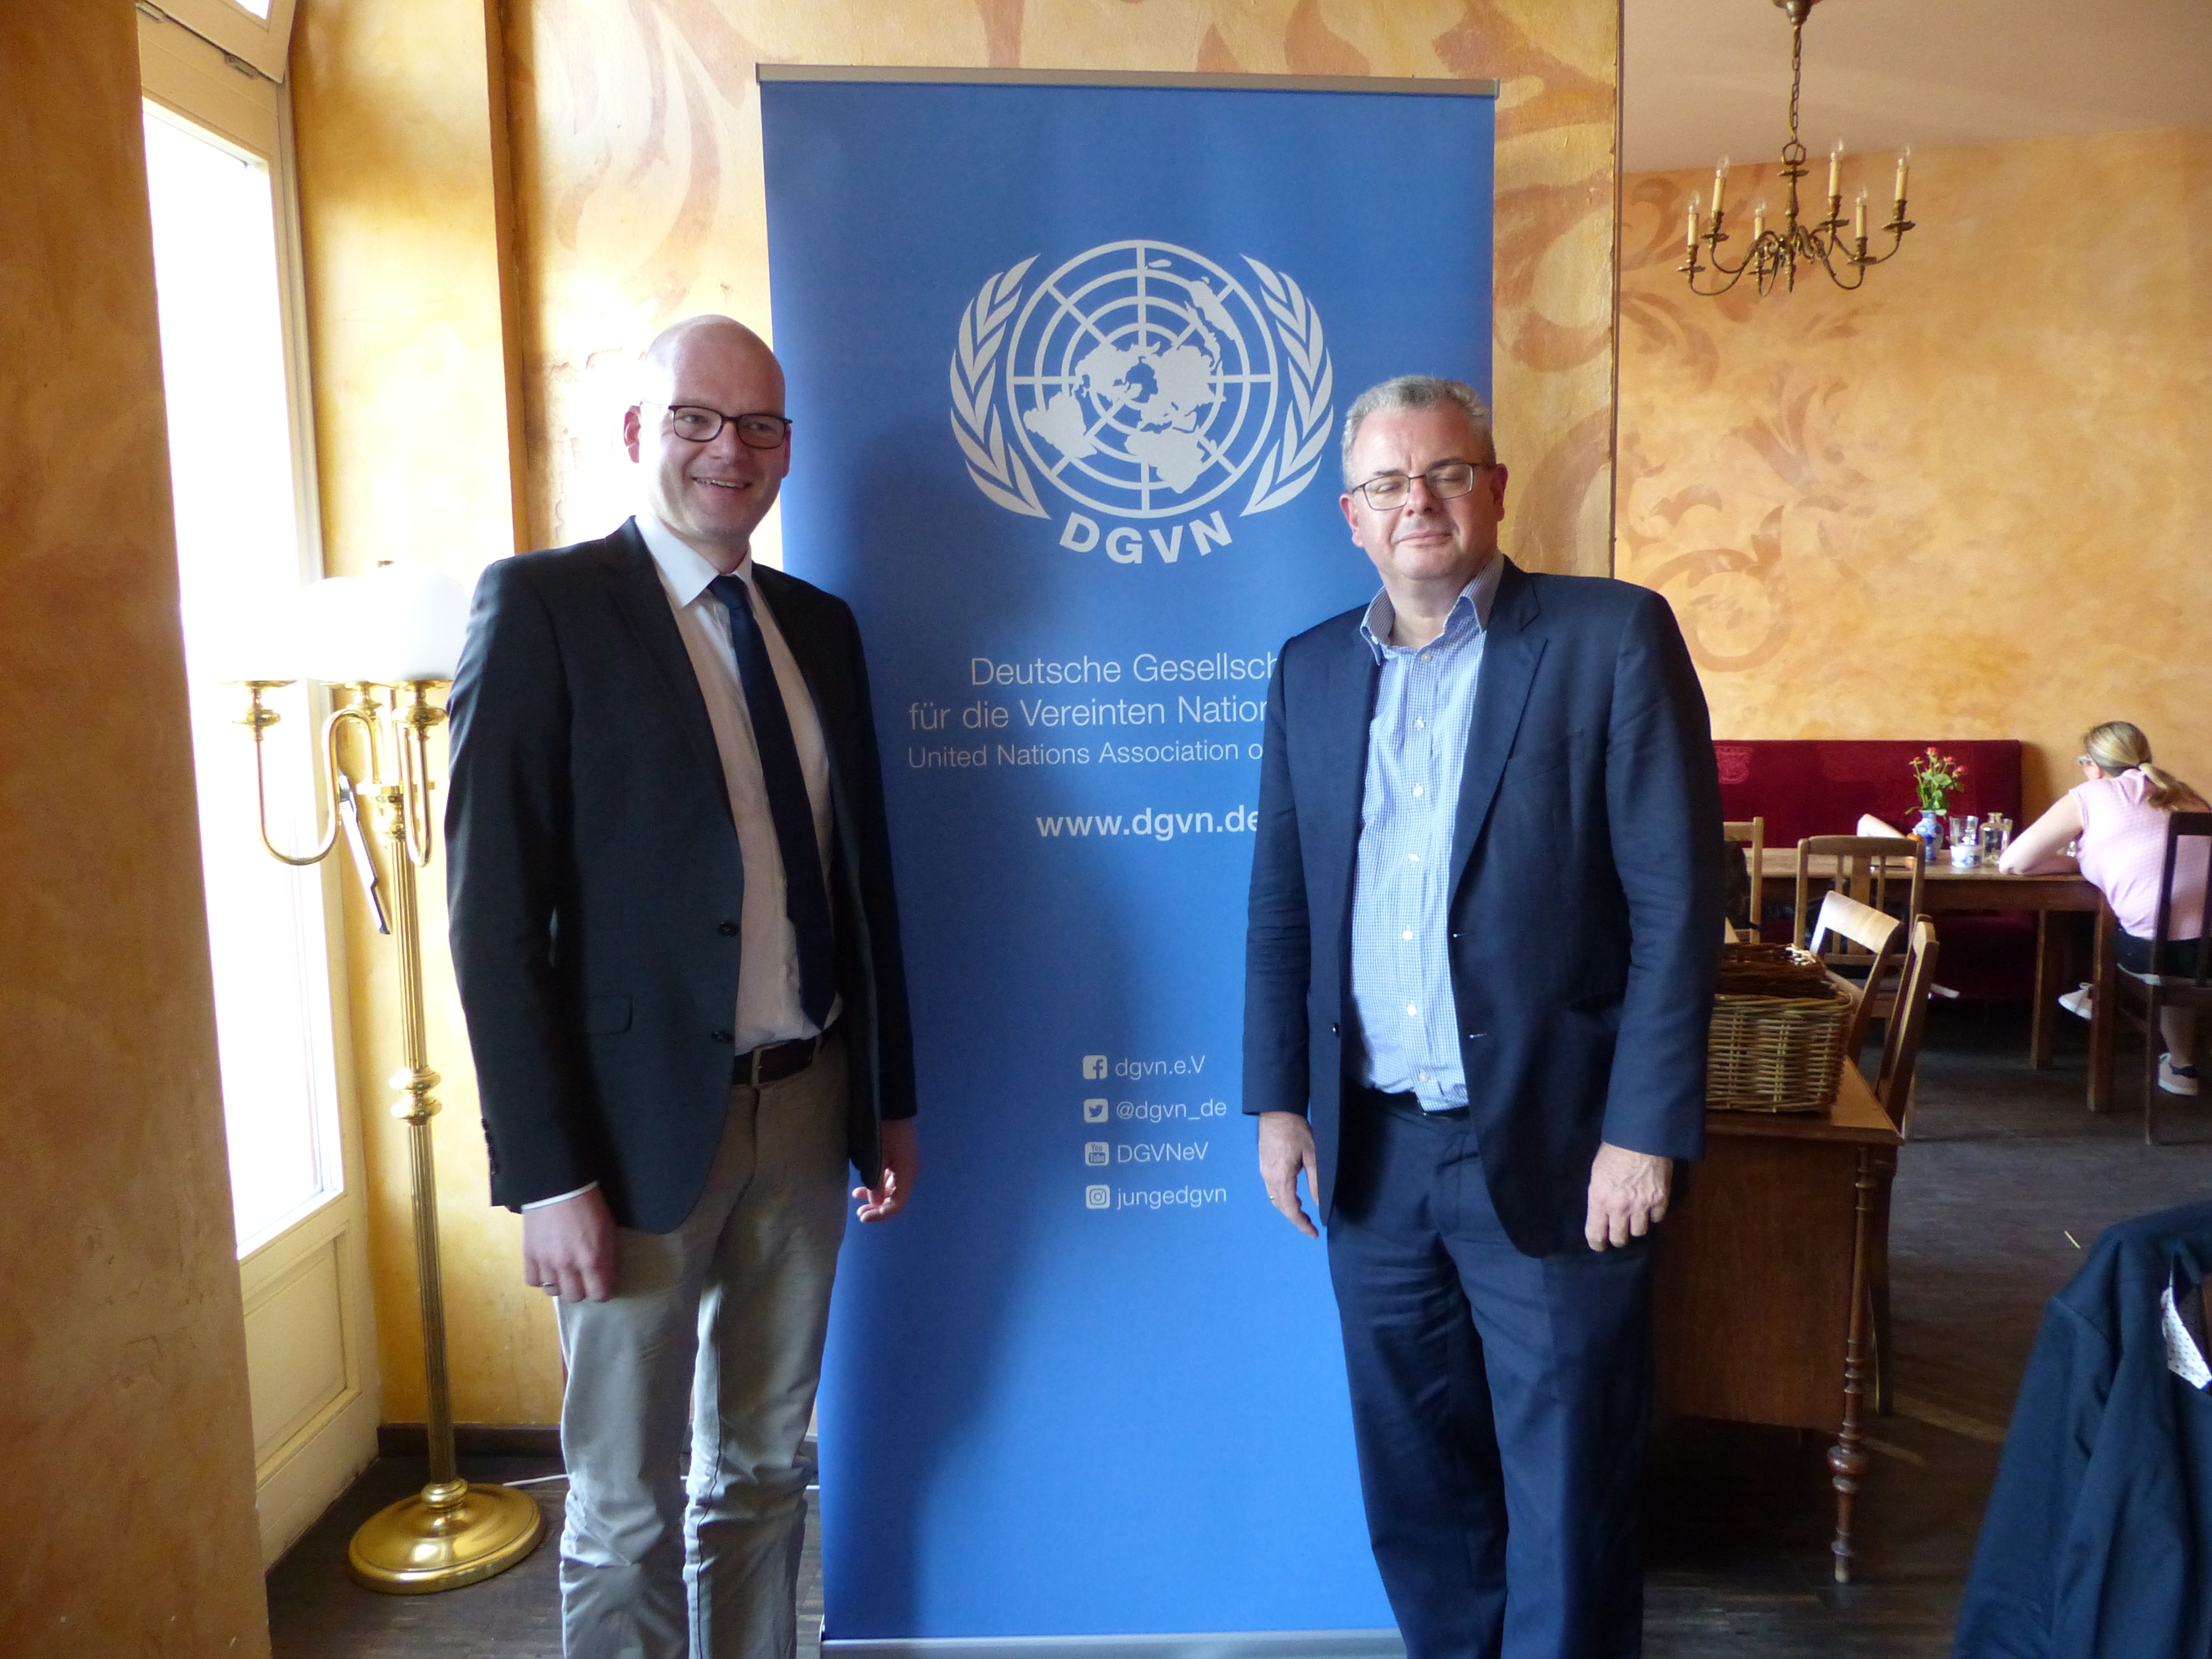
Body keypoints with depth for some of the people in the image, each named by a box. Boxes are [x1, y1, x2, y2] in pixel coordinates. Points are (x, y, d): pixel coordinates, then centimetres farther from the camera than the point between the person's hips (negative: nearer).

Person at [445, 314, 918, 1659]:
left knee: (763, 1471, 19)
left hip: (809, 1106, 5)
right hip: (645, 1118, -5)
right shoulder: (543, 604, -7)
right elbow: (498, 910, -12)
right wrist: (548, 1173, -15)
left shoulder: (821, 627, 10)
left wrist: (891, 1100, 11)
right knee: (630, 1507, 11)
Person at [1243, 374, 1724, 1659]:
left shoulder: (1613, 637, -6)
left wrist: (1646, 1131, -13)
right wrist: (1278, 1099, 6)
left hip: (1551, 1153, -4)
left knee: (1569, 1492, 10)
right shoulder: (1312, 671, 8)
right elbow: (1281, 908, 11)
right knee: (1414, 1481, 18)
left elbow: (1678, 900, -10)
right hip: (1374, 1152, 4)